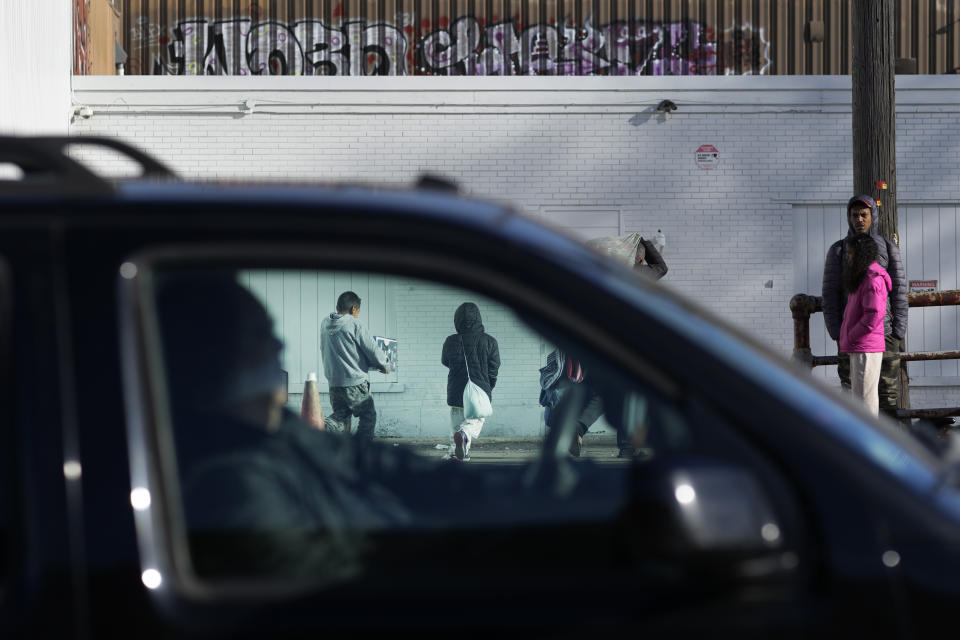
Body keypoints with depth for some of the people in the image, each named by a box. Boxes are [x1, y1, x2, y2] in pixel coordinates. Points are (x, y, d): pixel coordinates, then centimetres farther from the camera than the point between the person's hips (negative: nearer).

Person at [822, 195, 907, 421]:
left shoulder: (889, 249, 4)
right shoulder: (838, 251, 4)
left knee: (888, 393, 0)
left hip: (884, 332, 0)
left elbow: (899, 292, 3)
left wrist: (898, 334, -4)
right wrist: (837, 335, -6)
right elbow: (830, 295, 2)